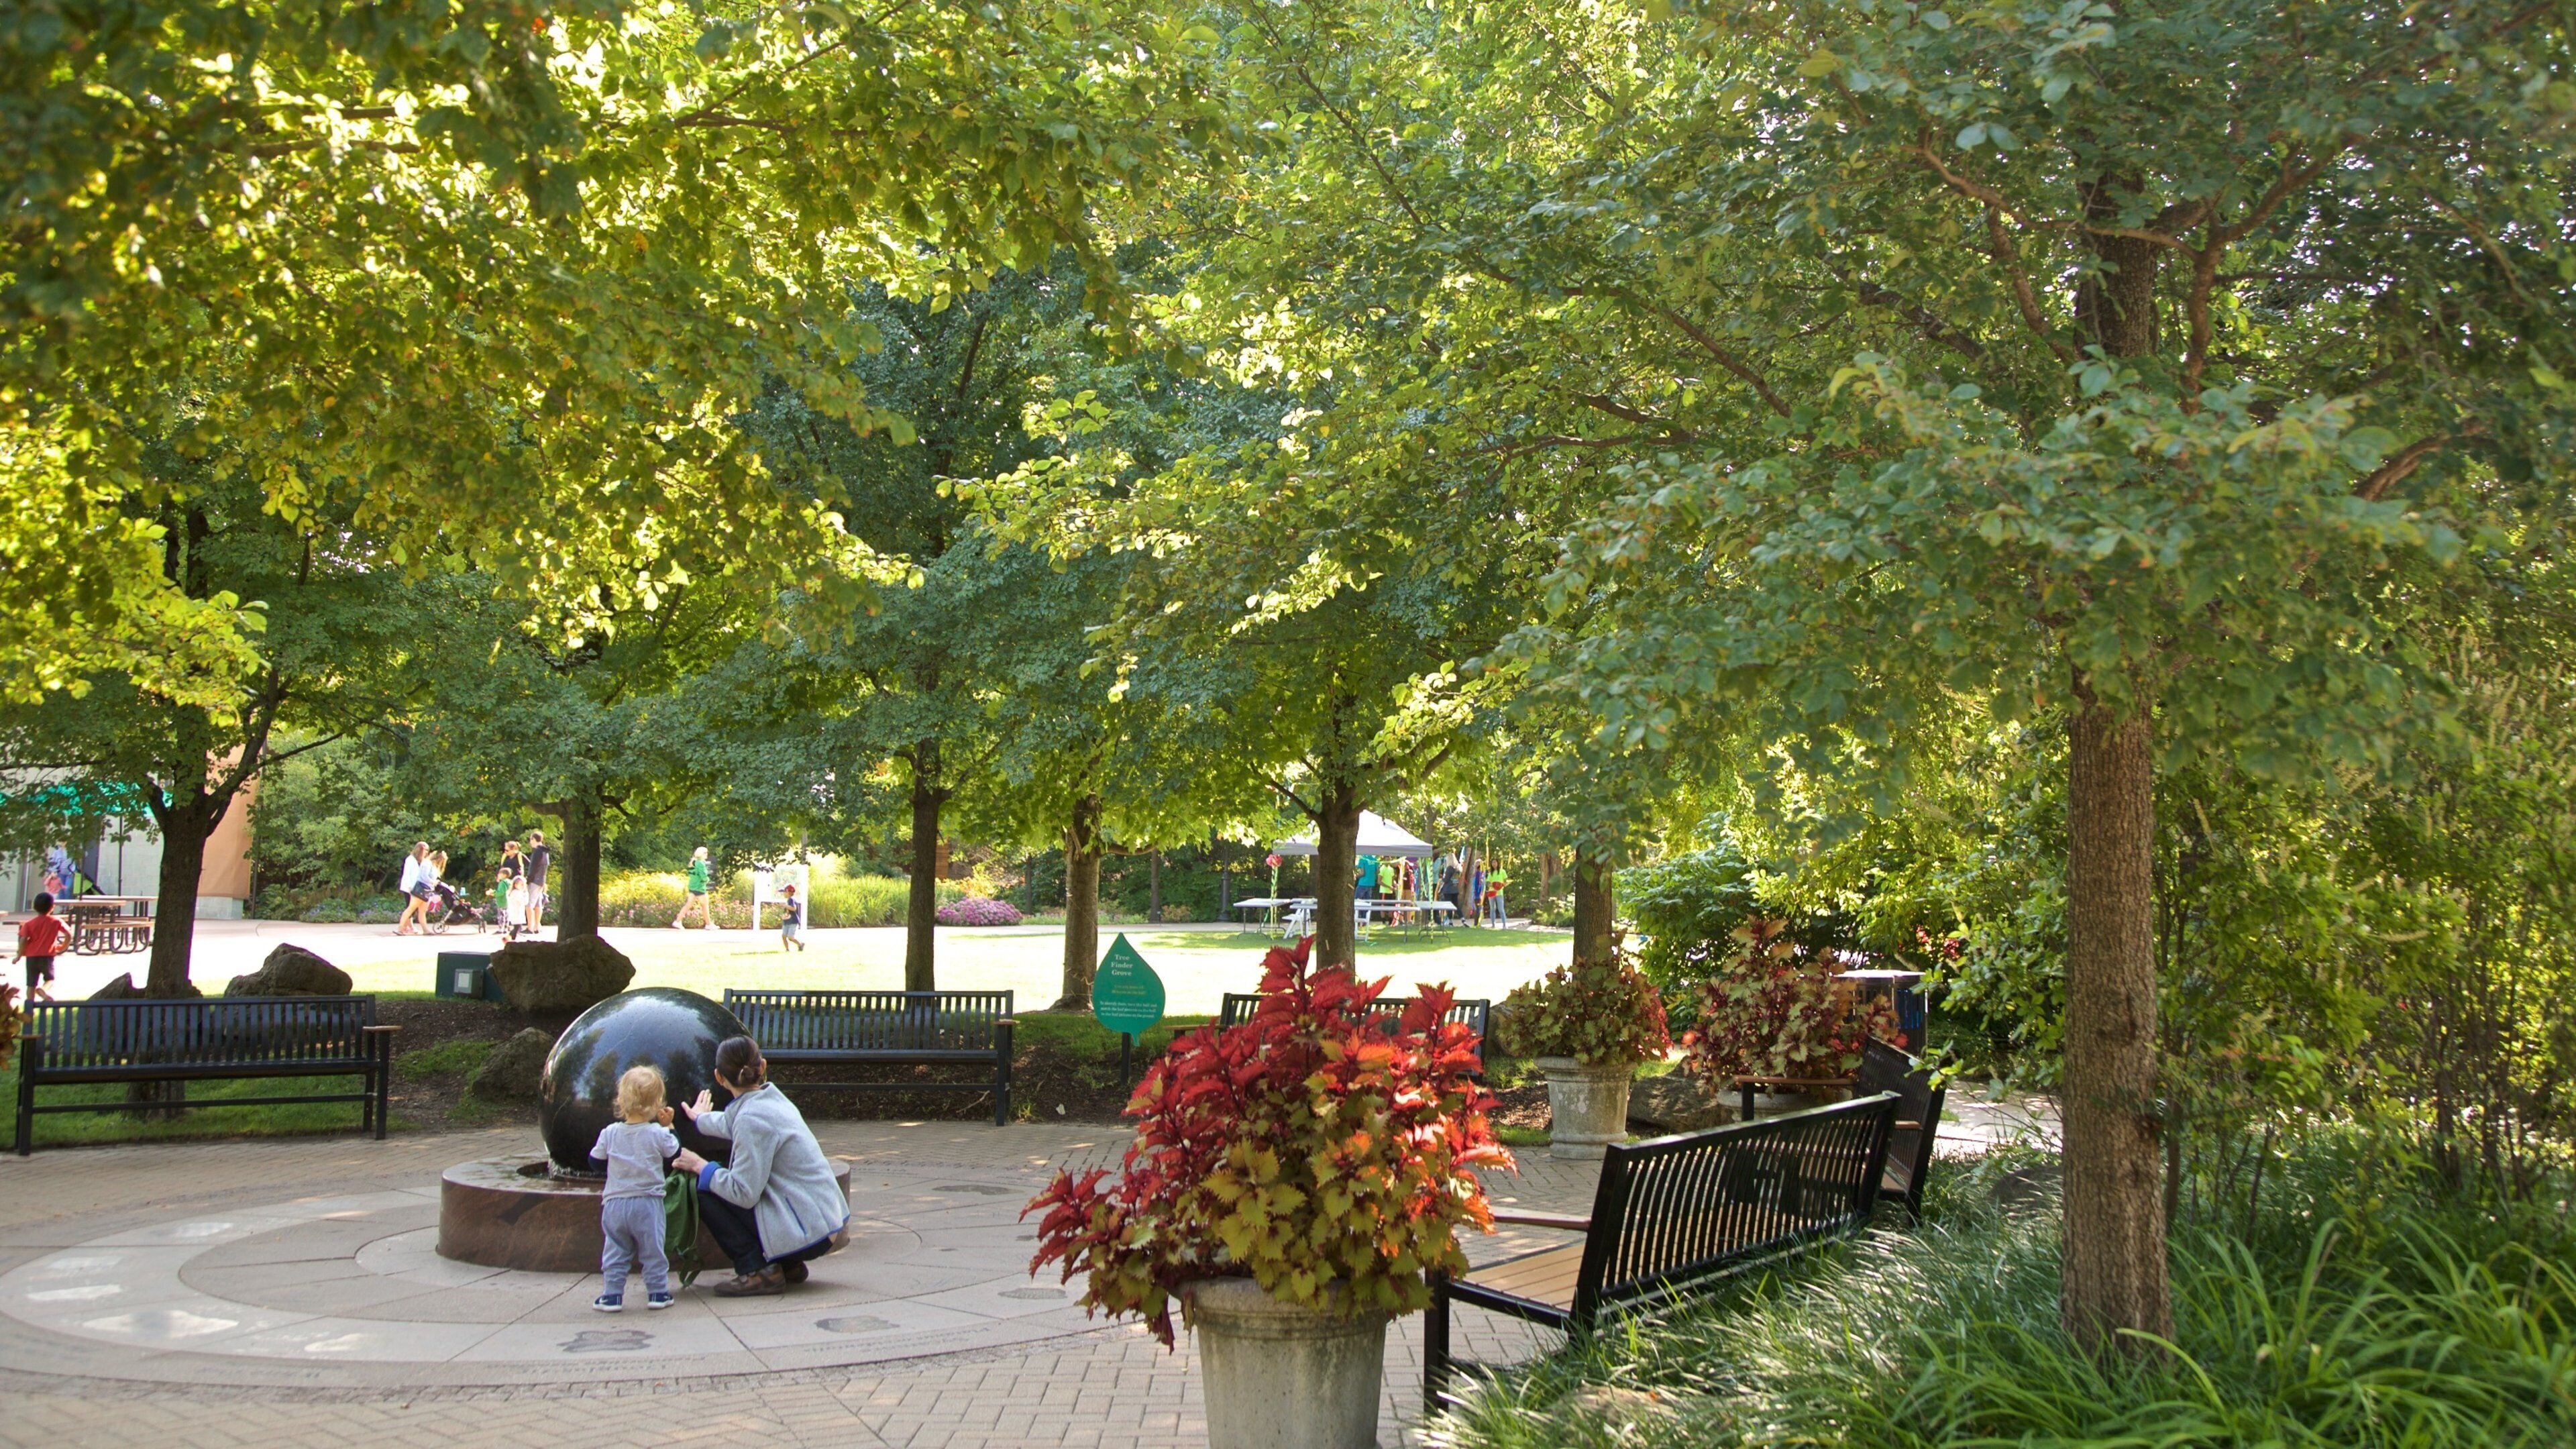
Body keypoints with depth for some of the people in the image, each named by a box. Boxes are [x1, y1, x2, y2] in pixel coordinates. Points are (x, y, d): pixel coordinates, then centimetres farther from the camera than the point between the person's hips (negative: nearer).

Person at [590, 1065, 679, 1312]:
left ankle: (612, 1294, 11)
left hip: (614, 1204, 2)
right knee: (653, 1251, 8)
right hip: (648, 1204, -2)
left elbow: (595, 1160, 6)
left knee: (614, 1251, 11)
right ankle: (657, 1292, 12)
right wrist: (668, 1126, 12)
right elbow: (674, 1153, 5)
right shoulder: (658, 1134, -10)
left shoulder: (609, 1133, -4)